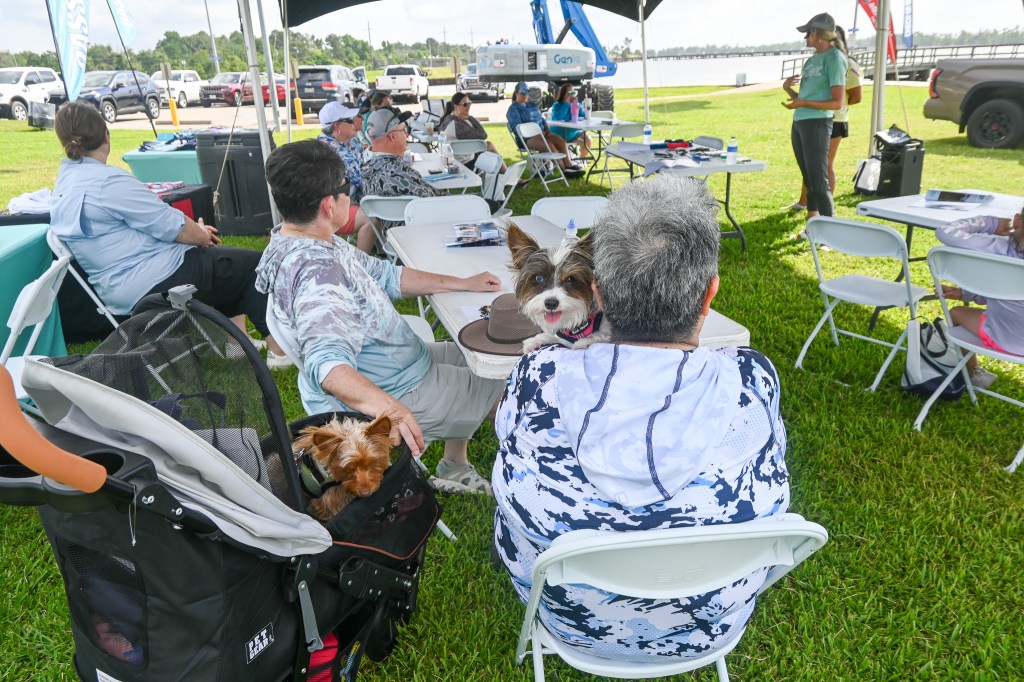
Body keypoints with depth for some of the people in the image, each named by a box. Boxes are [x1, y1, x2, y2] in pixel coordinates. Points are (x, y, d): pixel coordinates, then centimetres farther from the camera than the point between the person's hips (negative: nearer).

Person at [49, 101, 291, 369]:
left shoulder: (66, 180, 11)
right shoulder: (108, 181, -20)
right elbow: (170, 225, -16)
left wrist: (195, 230, 11)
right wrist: (202, 235, 5)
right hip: (155, 283, -10)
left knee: (226, 261, 26)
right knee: (254, 265, 3)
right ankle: (278, 349, 6)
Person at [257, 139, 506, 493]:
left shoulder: (316, 242, -1)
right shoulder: (315, 271, -33)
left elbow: (385, 275, 10)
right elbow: (327, 362, -47)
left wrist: (462, 283, 8)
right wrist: (387, 407, -63)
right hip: (397, 391, -10)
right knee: (499, 377, 8)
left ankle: (456, 466, 32)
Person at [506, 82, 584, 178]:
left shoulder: (532, 105, 23)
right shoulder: (513, 109, -1)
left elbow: (541, 119, 27)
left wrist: (547, 130, 4)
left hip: (541, 133, 7)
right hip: (527, 138, -7)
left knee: (561, 141, -18)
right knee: (549, 145, -31)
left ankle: (569, 165, -26)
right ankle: (564, 169, -28)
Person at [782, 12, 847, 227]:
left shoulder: (835, 58, -8)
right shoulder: (811, 60, 16)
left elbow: (837, 103, -13)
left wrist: (803, 103, -21)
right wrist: (788, 88, 3)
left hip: (817, 124, -8)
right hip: (799, 123, 8)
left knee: (819, 182, -10)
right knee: (809, 180, 13)